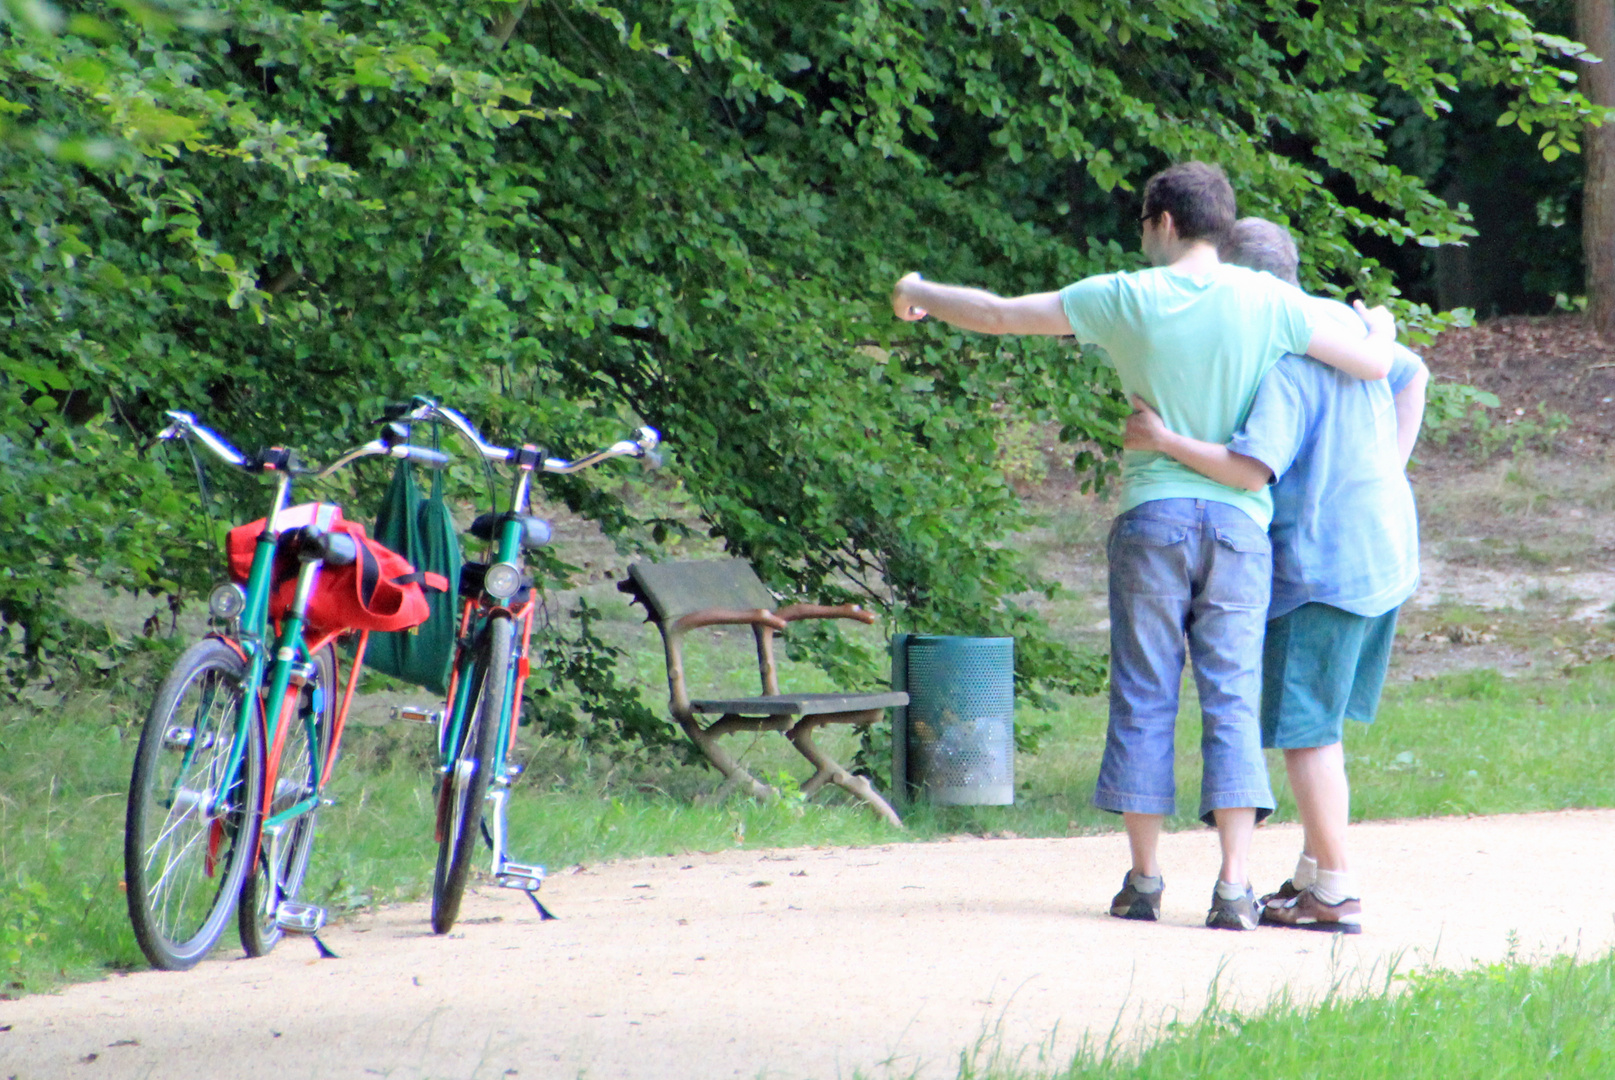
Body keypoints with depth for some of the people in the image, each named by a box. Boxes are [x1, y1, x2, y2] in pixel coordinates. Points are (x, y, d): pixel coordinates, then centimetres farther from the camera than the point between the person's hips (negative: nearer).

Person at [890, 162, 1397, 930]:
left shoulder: (1127, 299, -2)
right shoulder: (1267, 302, -1)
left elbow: (999, 315, 5)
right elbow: (1372, 364, 0)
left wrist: (919, 296, 23)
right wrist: (1381, 327, 24)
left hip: (1152, 517, -1)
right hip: (1239, 520, 1)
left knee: (1145, 699, 6)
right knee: (1232, 700, 0)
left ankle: (1143, 879, 9)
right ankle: (1233, 885, -8)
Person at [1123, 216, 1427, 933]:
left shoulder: (1284, 365, -19)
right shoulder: (1343, 321, 10)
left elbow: (1252, 469, -26)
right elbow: (1411, 374, 27)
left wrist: (1164, 442, -21)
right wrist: (1390, 468, 21)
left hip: (1324, 564, -10)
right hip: (1381, 546, 10)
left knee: (1304, 729, -4)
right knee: (1319, 724, 19)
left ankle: (1335, 894, -5)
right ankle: (1313, 873, 24)